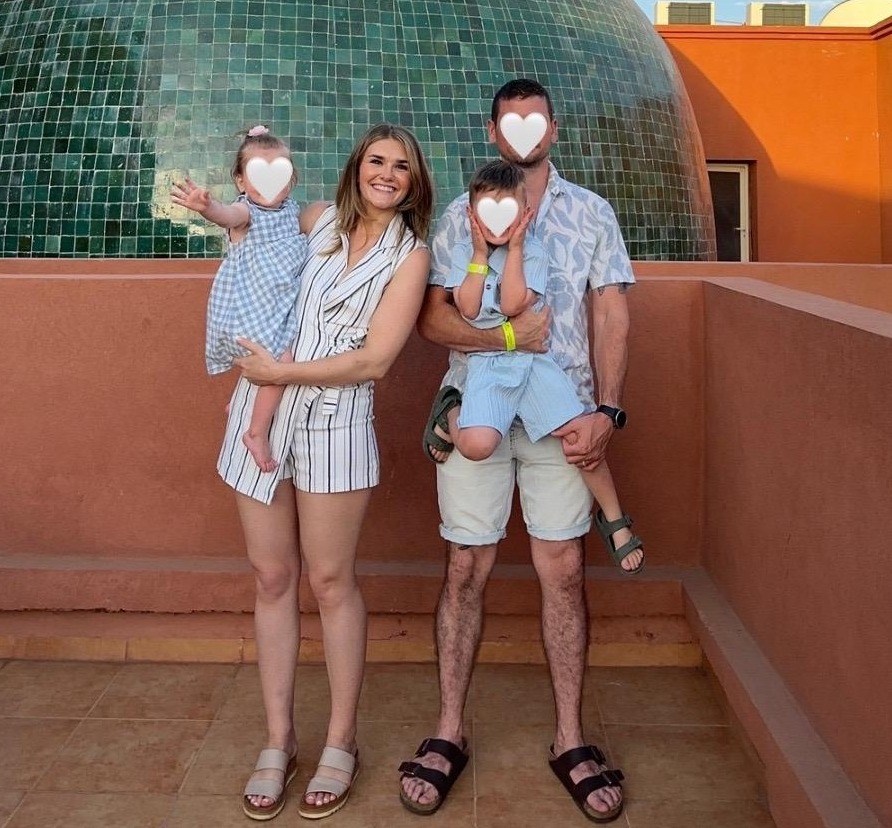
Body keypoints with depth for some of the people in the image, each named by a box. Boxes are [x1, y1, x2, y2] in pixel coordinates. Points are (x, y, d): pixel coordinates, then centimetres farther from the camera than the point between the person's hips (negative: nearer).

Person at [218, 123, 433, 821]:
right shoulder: (316, 220, 9)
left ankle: (341, 742, 21)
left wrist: (285, 372, -11)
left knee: (331, 581, 4)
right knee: (273, 577, 8)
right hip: (260, 413, 3)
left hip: (335, 424, -3)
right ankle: (278, 741, 21)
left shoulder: (410, 255, 0)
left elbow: (374, 360, -9)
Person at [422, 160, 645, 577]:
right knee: (476, 445, -25)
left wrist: (514, 249, -11)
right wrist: (481, 254, -7)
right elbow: (468, 309, -8)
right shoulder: (464, 253, 3)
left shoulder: (534, 252, 0)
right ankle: (450, 412, 11)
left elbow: (512, 304, -13)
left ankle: (614, 518, 14)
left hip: (533, 358, 1)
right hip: (485, 363, 0)